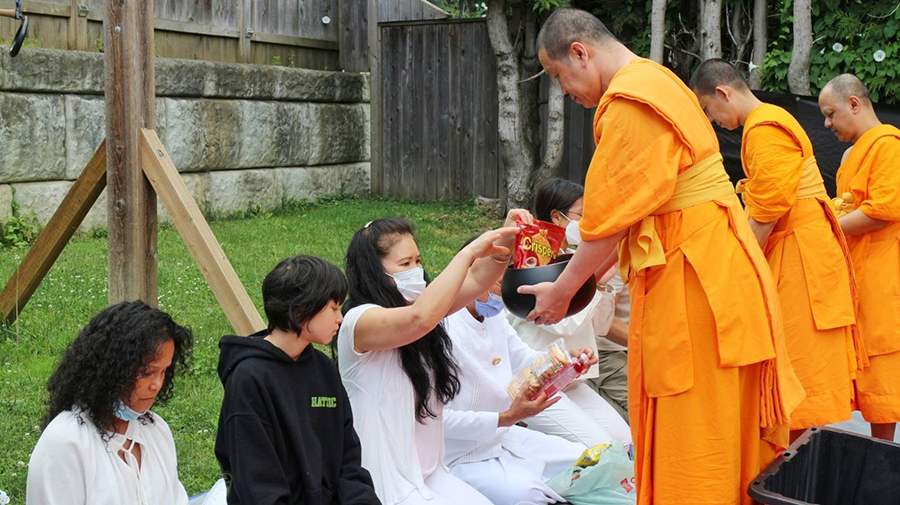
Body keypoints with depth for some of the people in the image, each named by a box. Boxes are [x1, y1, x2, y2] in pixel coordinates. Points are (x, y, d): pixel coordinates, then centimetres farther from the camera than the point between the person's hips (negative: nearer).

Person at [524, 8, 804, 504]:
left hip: (690, 280, -10)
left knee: (690, 433, -2)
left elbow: (610, 220, -14)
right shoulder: (657, 82, 17)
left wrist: (561, 293, -3)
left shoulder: (629, 101, -16)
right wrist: (594, 271, 17)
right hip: (713, 265, 10)